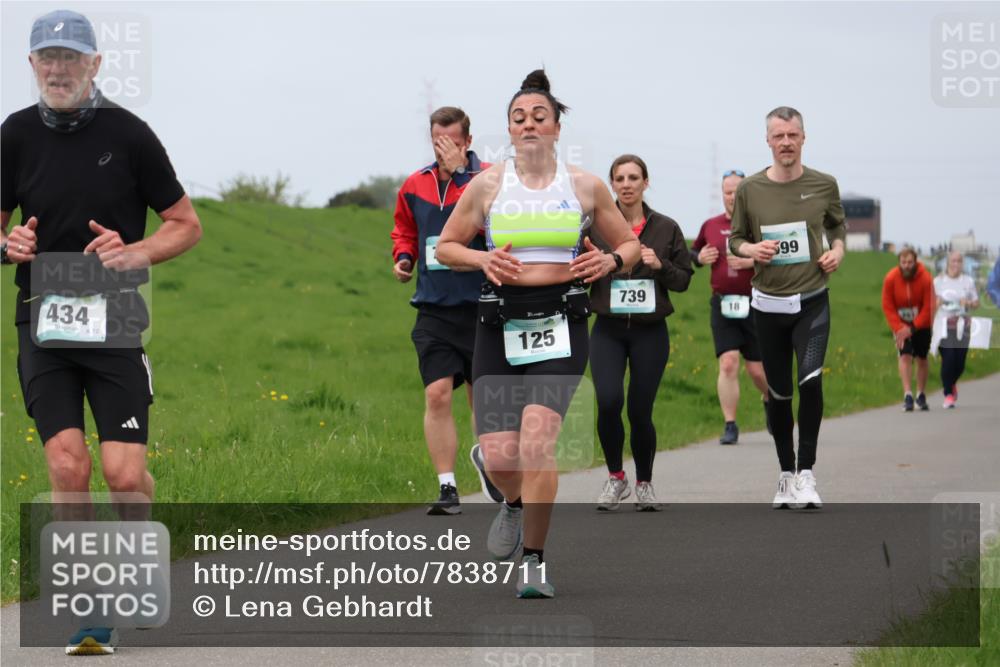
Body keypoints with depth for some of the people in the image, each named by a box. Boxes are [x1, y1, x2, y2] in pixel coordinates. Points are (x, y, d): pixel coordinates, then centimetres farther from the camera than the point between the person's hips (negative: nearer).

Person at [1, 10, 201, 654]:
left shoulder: (127, 132, -1)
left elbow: (187, 224, 6)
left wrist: (135, 253, -13)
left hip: (113, 321, -1)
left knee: (124, 472, -10)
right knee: (68, 462, -13)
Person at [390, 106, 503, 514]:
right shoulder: (415, 185, 7)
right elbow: (404, 229, 25)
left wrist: (460, 172, -24)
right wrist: (403, 257, 5)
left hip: (479, 308, -2)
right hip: (433, 309, 2)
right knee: (437, 394, -10)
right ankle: (447, 488, -7)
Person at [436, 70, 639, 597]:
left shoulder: (585, 187, 7)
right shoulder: (487, 185, 6)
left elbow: (630, 244, 18)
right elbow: (446, 246, 14)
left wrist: (611, 261, -4)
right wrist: (482, 259, -6)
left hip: (561, 324, -1)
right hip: (500, 324, 1)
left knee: (536, 438, -21)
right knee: (498, 457, -6)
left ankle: (534, 560, -9)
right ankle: (515, 504, 32)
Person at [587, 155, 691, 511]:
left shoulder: (666, 228, 2)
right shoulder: (595, 227, 2)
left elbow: (684, 280, 6)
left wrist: (660, 266, -12)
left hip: (650, 331, 0)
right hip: (608, 330, 0)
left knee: (640, 411, 0)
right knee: (608, 401, -18)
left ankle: (644, 484, 23)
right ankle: (615, 477, 4)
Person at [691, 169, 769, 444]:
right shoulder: (710, 226, 9)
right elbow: (692, 252, 25)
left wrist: (752, 261, -20)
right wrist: (700, 257, 2)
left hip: (755, 305, -2)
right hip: (722, 305, 2)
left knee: (757, 368, 5)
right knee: (728, 364, -10)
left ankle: (770, 401, 39)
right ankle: (730, 426, -4)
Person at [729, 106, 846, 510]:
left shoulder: (824, 185, 0)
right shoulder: (749, 189, -1)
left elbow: (837, 225, 18)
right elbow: (735, 239, 9)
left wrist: (837, 250, -2)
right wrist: (751, 249, -12)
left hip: (812, 300, -1)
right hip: (768, 304, 1)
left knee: (811, 379, -21)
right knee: (778, 393, 8)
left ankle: (806, 474, -13)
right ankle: (786, 476, 23)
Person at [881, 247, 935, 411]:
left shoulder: (925, 278, -18)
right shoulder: (890, 279, -16)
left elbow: (928, 307, -15)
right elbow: (887, 307, -10)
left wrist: (912, 328, -20)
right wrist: (899, 328, -18)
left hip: (921, 324, 0)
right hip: (901, 325, 0)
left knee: (921, 358, 7)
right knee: (905, 355, -16)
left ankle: (921, 395, 21)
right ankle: (907, 395, -21)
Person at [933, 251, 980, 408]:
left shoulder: (968, 281, 9)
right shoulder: (938, 281, 6)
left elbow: (976, 303, 12)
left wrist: (968, 303, -10)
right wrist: (937, 303, -11)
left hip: (962, 326, 2)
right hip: (943, 325, -2)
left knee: (960, 362, 0)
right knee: (948, 359, -15)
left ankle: (952, 384, 33)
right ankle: (948, 394, -4)